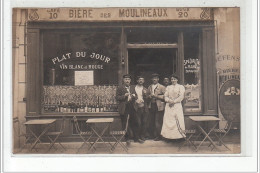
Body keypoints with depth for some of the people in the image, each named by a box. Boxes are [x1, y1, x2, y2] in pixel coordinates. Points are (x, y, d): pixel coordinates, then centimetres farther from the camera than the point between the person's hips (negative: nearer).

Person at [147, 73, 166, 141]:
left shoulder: (162, 87, 0)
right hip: (151, 106, 5)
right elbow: (147, 95, 20)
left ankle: (158, 136, 3)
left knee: (158, 122, -7)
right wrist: (149, 96, -2)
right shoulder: (149, 87, 16)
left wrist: (156, 96, -15)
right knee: (151, 122, 8)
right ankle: (152, 135, 19)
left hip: (159, 106, -5)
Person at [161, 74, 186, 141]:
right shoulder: (168, 87, 16)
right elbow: (165, 96, 8)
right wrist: (169, 100, -12)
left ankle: (178, 135, -5)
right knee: (168, 121, -2)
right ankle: (169, 136, 0)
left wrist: (174, 101, -12)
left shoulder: (180, 87, 6)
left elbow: (181, 96, -4)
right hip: (169, 106, 3)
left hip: (177, 105, -3)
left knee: (178, 120, -8)